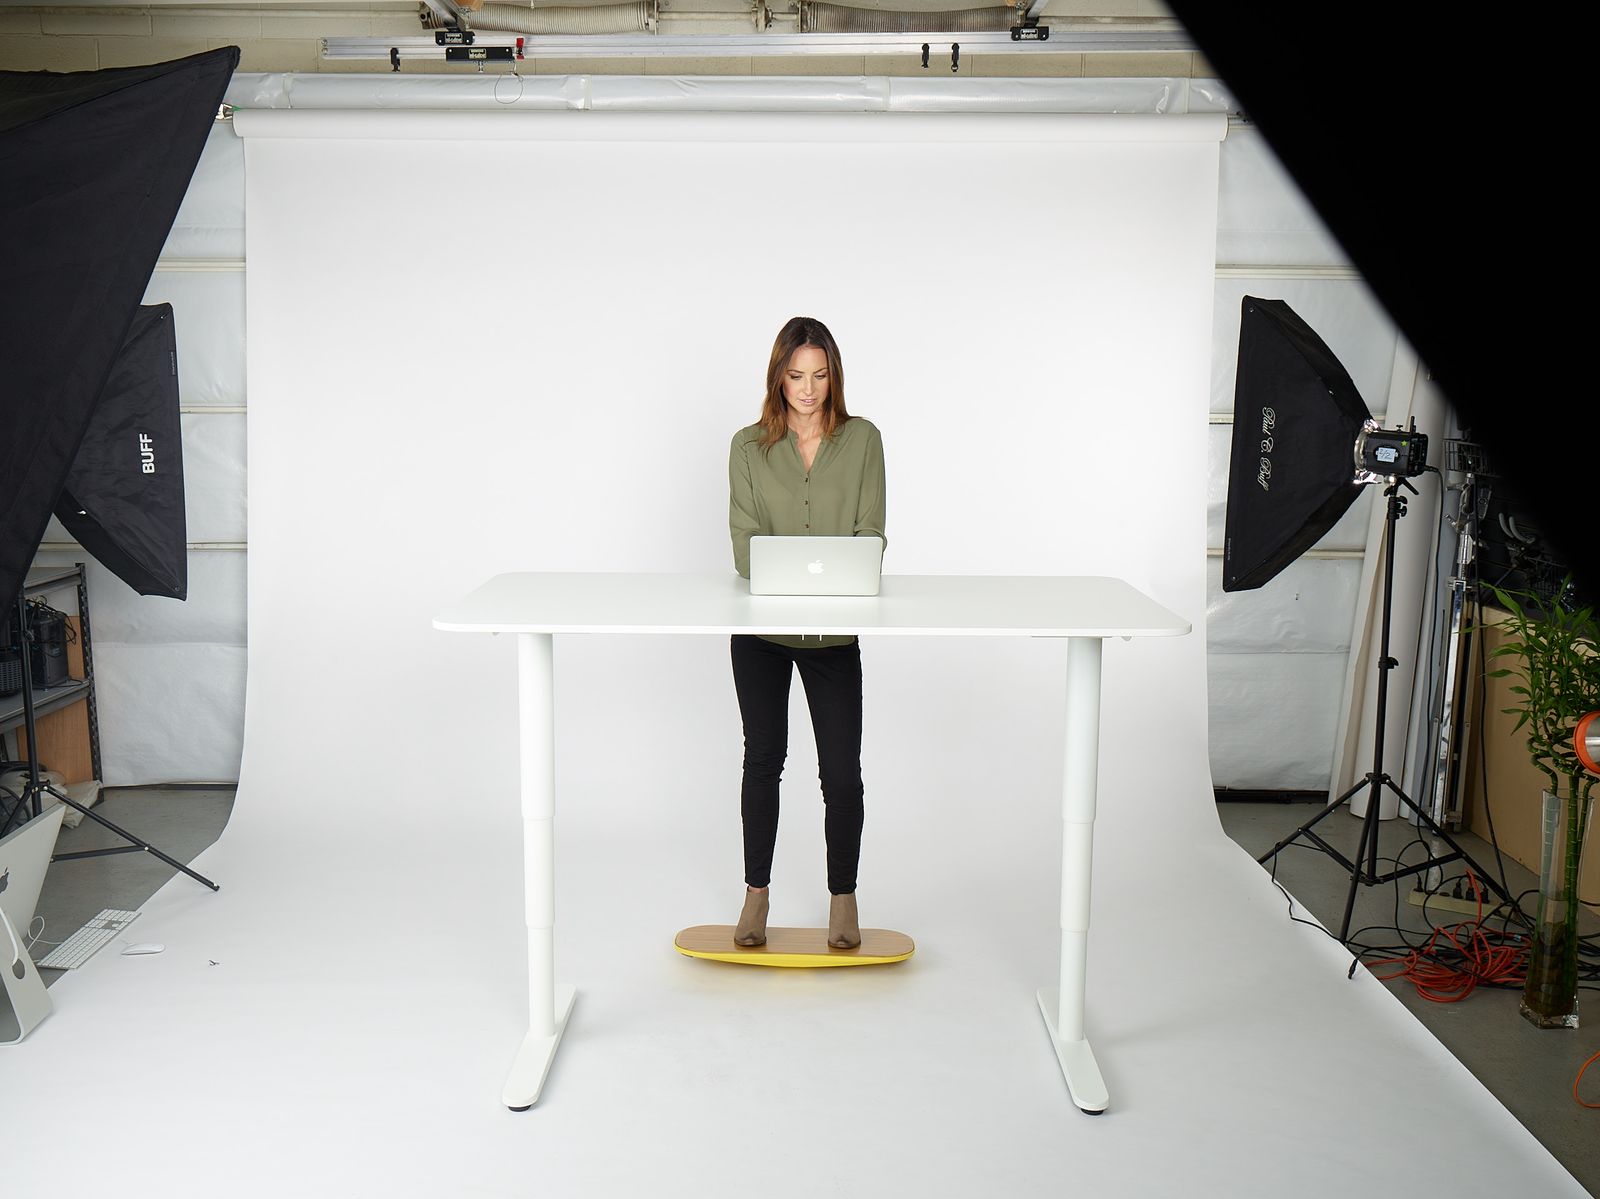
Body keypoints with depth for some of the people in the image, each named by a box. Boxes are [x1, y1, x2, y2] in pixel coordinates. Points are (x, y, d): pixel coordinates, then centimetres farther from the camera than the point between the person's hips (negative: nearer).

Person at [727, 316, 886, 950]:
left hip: (835, 630, 0)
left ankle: (843, 897, 19)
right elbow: (744, 540, -6)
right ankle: (756, 893, 26)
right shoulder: (749, 446, 1)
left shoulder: (862, 439, 1)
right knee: (763, 756, 11)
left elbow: (870, 533, -3)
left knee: (842, 771, 0)